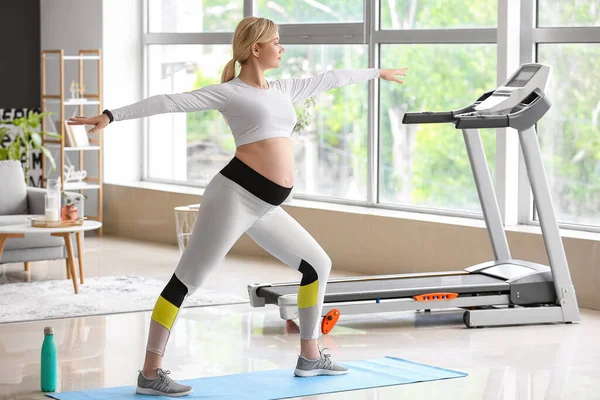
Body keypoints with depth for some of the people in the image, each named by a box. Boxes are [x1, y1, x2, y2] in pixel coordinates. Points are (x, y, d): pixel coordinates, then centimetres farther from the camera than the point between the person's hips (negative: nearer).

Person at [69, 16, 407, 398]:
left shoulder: (282, 90, 21)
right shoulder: (229, 92, -1)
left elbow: (329, 79, 34)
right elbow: (170, 102, -8)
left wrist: (376, 72, 47)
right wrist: (111, 115, -16)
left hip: (265, 207, 9)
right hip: (236, 194, -9)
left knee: (318, 265, 16)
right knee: (187, 280, -9)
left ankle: (310, 356, 27)